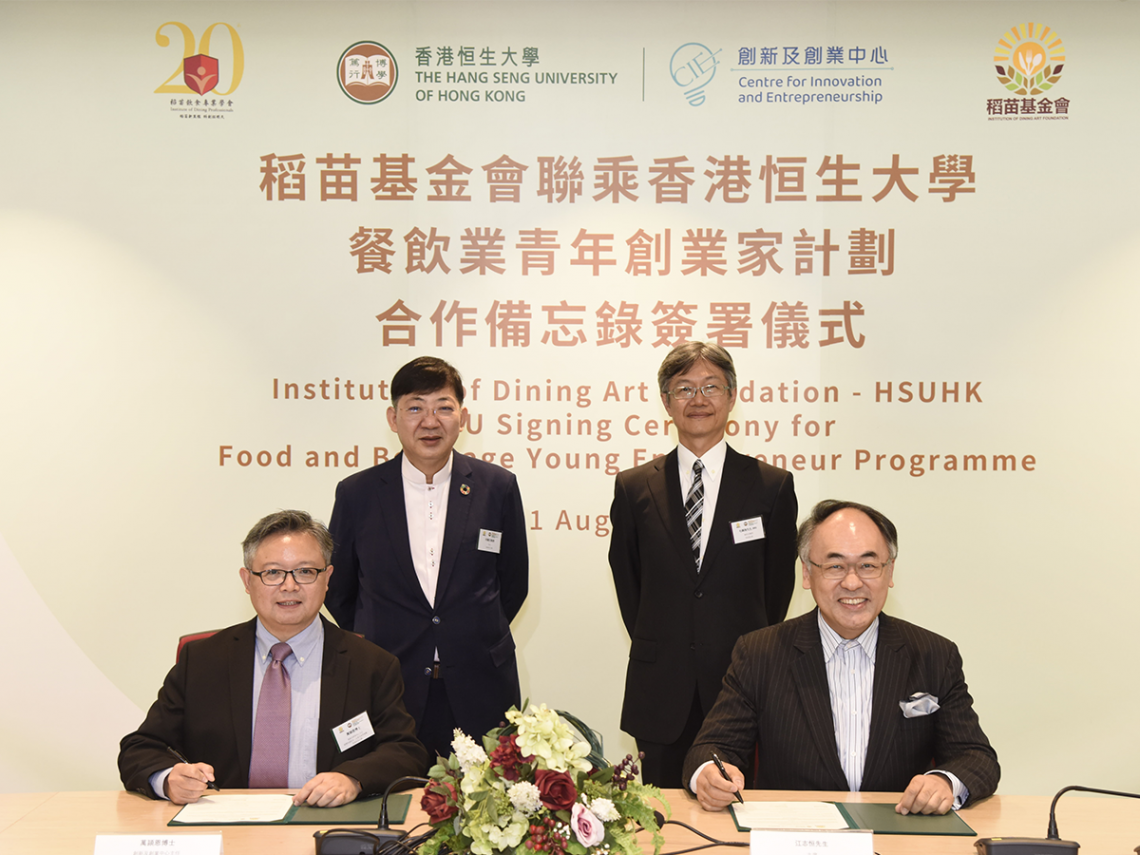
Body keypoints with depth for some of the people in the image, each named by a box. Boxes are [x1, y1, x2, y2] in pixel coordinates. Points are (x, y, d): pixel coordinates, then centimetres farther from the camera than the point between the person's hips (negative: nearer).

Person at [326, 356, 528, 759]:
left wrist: (475, 639, 9)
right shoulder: (357, 494, 1)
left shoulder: (497, 487, 1)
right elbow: (337, 592, 12)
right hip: (387, 696, 0)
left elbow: (513, 583, 11)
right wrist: (380, 644, 11)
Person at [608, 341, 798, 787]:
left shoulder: (772, 486, 2)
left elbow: (778, 584, 7)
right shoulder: (633, 487, 5)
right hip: (661, 692, 1)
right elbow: (626, 579, 13)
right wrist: (657, 648, 10)